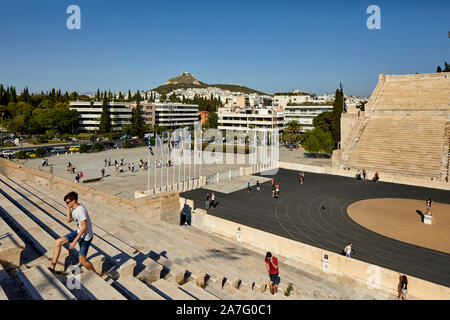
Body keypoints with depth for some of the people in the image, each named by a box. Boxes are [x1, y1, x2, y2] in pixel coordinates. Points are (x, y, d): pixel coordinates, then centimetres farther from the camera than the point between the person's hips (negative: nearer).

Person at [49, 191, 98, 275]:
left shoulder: (80, 210, -28)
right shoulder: (73, 208, 1)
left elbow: (84, 227, -28)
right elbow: (69, 220, 12)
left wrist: (74, 242, -25)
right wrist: (68, 209, -3)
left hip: (86, 236, -9)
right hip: (78, 232, 9)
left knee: (82, 260, -3)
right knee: (58, 242, 3)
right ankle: (52, 268, 13)